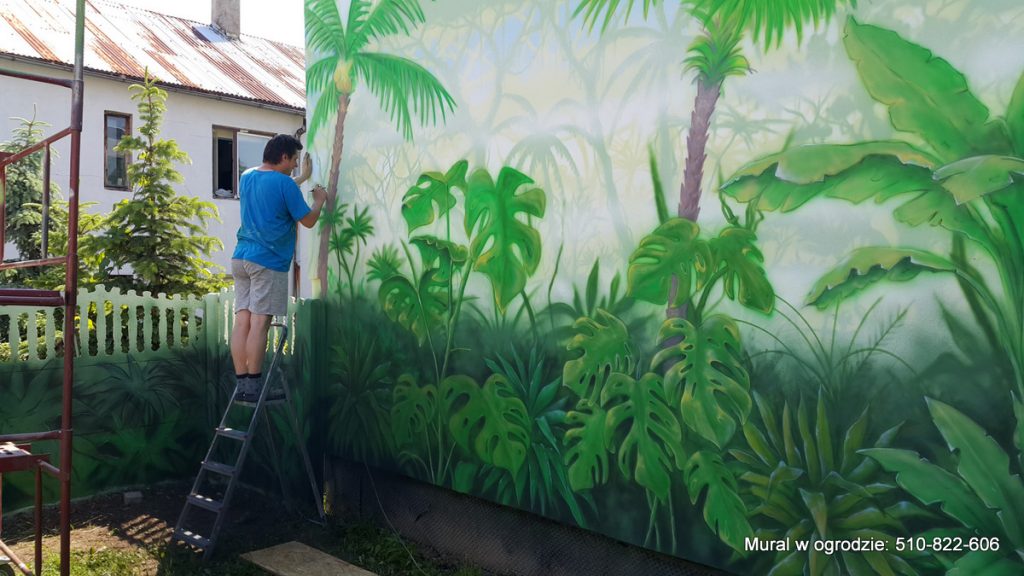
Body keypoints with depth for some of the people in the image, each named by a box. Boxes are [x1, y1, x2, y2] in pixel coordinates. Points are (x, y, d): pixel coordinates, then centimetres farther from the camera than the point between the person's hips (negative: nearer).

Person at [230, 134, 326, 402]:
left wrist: (302, 178, 39)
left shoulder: (247, 177, 13)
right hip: (268, 262, -8)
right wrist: (319, 200, 15)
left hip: (241, 258, 8)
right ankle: (253, 386, 1)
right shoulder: (284, 183, -10)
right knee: (259, 322, -4)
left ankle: (241, 384, 8)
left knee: (242, 320, 5)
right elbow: (308, 221, -4)